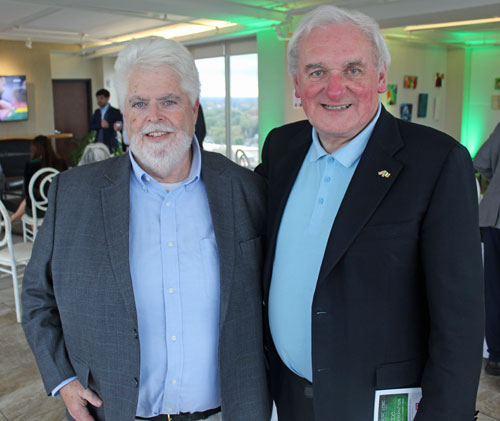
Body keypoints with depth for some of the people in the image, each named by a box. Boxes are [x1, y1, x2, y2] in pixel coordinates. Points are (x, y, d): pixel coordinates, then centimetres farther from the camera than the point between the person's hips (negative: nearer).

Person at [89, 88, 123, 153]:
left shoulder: (115, 112, -1)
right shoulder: (97, 112, 15)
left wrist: (108, 125, -20)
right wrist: (100, 124, -12)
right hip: (98, 144, 4)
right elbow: (90, 127, 6)